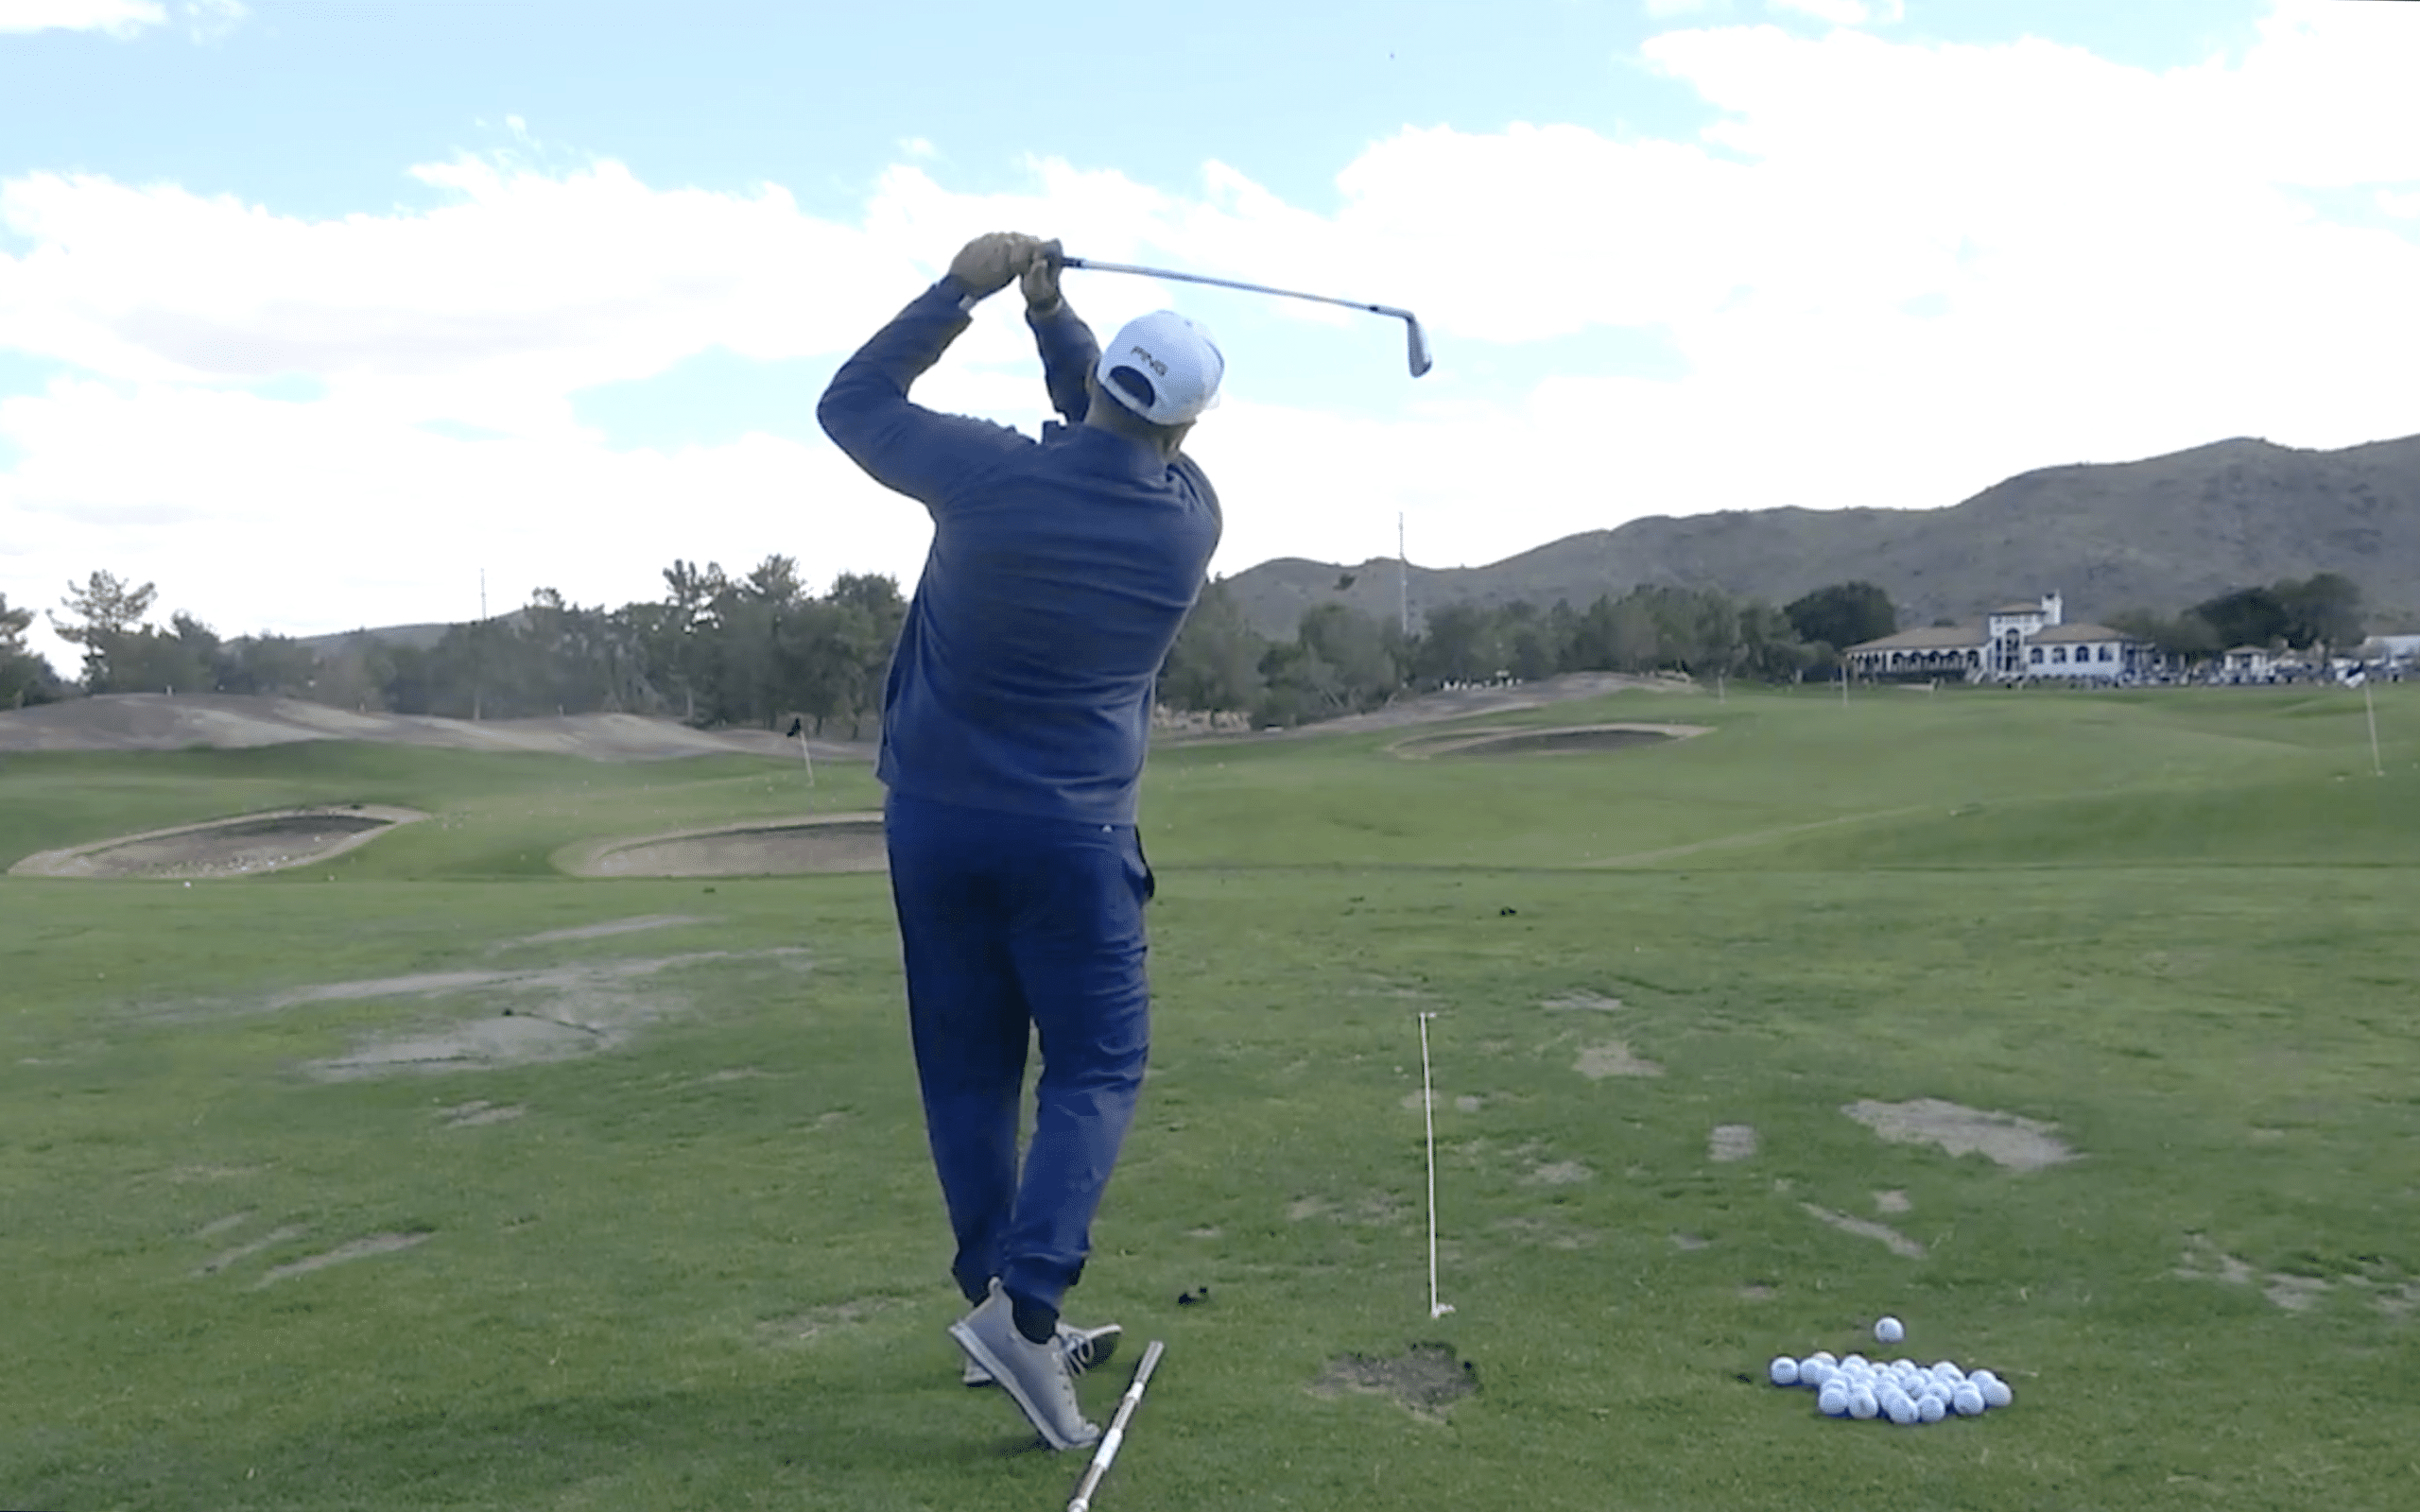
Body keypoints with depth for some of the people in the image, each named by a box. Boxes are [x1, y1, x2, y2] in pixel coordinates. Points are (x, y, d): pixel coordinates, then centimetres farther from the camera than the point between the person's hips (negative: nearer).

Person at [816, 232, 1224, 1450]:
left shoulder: (994, 475, -11)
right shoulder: (1189, 520, -4)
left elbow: (852, 403, 4)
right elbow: (1133, 450, 17)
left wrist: (960, 290, 4)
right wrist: (1053, 314, 9)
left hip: (937, 817, 1)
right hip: (1072, 834, -1)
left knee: (967, 1071, 10)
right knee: (1097, 1068, 4)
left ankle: (1002, 1307, 16)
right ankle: (1024, 1306, -12)